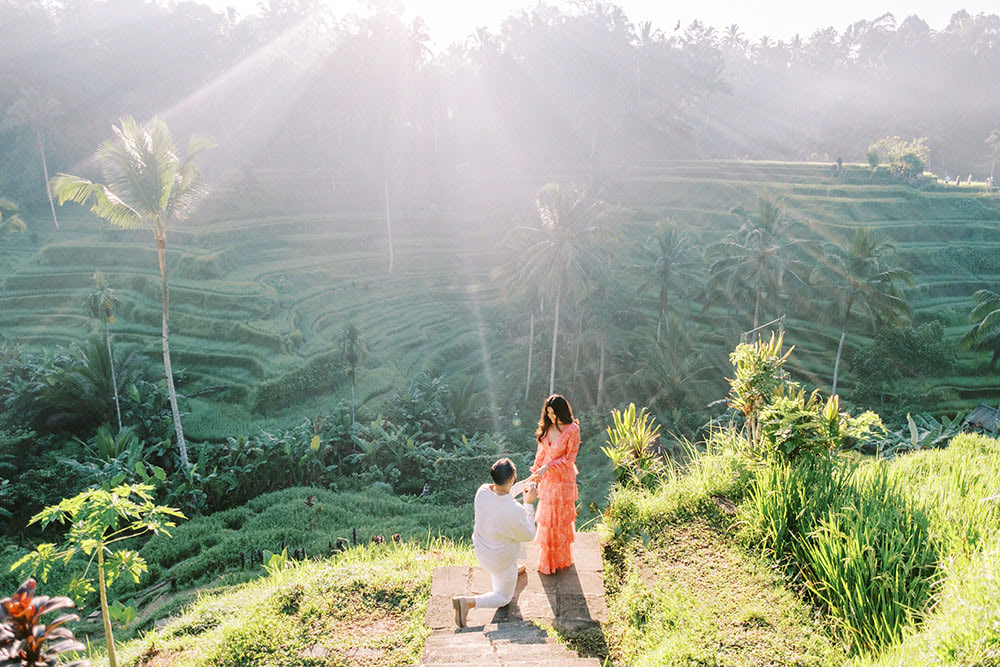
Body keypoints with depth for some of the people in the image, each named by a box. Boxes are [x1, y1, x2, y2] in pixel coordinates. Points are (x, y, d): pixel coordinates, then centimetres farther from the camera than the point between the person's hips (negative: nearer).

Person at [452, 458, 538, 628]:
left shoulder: (483, 491, -21)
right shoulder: (516, 511, -37)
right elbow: (528, 536, -16)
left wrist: (522, 487, 10)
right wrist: (529, 504, -11)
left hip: (480, 549, 6)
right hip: (501, 561, -6)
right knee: (503, 598, 20)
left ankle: (515, 571, 48)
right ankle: (468, 603, -1)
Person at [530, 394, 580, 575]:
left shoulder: (572, 429, -18)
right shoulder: (547, 426, -1)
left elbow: (569, 458, -16)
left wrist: (548, 467, -20)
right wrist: (536, 471, 9)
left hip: (562, 478, -5)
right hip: (546, 478, 5)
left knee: (559, 517, 9)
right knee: (546, 517, 16)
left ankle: (560, 559, 29)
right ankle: (547, 558, 34)